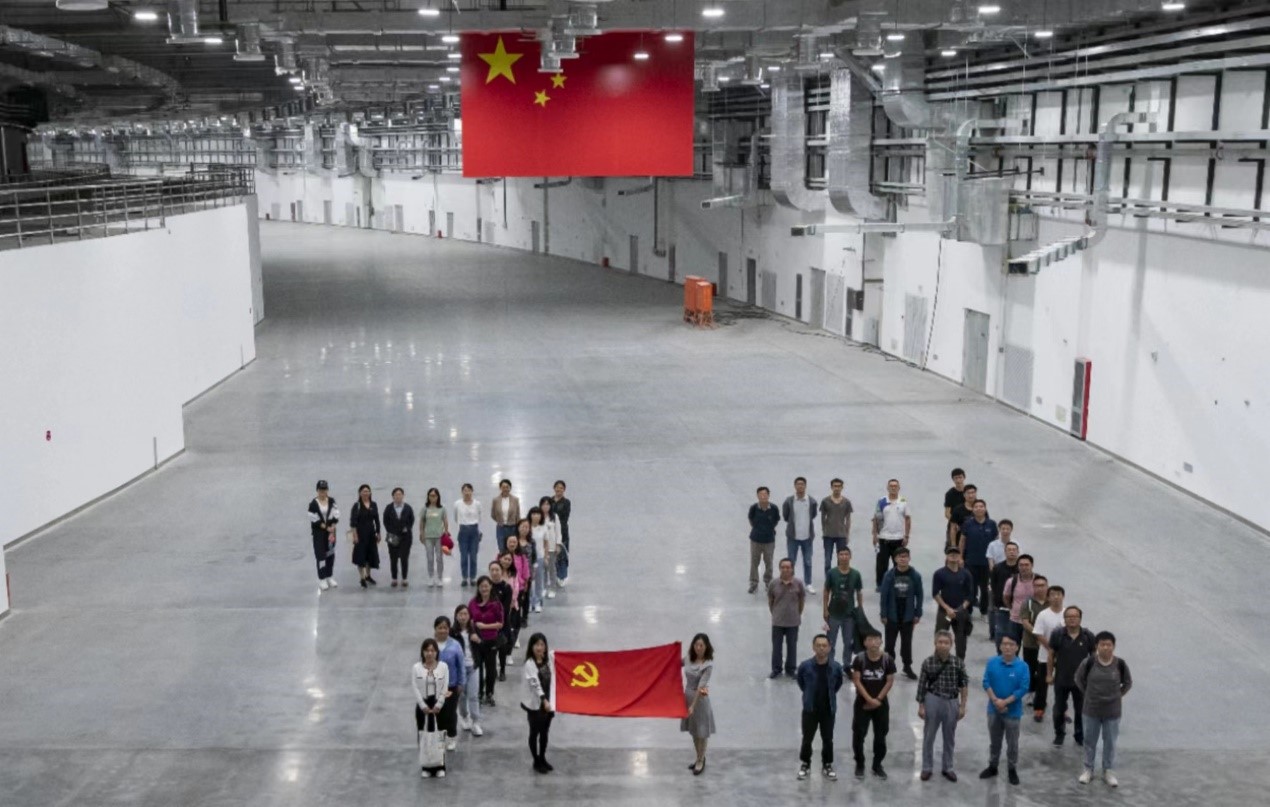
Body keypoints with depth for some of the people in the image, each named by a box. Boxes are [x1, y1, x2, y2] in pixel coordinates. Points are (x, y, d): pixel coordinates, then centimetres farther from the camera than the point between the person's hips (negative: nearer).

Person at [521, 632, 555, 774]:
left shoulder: (548, 659, 1)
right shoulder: (529, 664, -18)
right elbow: (535, 684, -27)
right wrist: (544, 700, -36)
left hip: (548, 702, 6)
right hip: (534, 704, -6)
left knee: (545, 732, 17)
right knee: (534, 733, 9)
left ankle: (542, 759, 33)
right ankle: (536, 762, 22)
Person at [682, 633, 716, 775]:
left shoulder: (708, 665, -20)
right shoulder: (689, 659, -3)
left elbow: (701, 686, -23)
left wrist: (693, 705, -25)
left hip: (700, 698, -6)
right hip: (688, 695, 6)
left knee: (701, 731, 7)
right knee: (693, 730, 17)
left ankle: (701, 761, 22)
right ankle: (699, 759, 33)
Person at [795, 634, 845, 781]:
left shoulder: (836, 667, -15)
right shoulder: (805, 666, -17)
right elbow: (800, 682, 5)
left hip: (829, 710, 1)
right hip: (810, 709, -1)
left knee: (828, 740, 13)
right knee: (807, 739, 10)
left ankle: (827, 766, 31)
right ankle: (805, 764, 30)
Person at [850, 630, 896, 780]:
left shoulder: (888, 659, -8)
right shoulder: (859, 659, -11)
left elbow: (890, 681, -5)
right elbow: (857, 681, -11)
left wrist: (878, 699, -10)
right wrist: (869, 699, -17)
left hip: (881, 703, 1)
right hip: (862, 703, -1)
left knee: (880, 736, 8)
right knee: (858, 735, 0)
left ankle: (877, 765, 23)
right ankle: (859, 765, 16)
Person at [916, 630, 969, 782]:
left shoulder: (958, 663, -7)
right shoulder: (928, 662, -9)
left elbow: (964, 685, 0)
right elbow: (922, 685, -3)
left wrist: (962, 706, -1)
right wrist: (921, 706, -3)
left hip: (952, 702, 1)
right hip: (933, 701, -1)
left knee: (949, 738, 14)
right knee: (928, 736, 9)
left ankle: (947, 768, 30)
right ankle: (927, 768, 24)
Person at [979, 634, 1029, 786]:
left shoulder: (1022, 666, -14)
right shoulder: (992, 662, -7)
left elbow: (1023, 689, -15)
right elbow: (986, 683, -5)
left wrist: (1005, 702, -18)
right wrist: (996, 700, -17)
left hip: (1012, 711, -2)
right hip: (994, 709, 2)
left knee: (1012, 743, 10)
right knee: (994, 741, 18)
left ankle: (1013, 770, 25)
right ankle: (992, 766, 33)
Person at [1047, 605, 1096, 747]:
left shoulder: (1088, 636, -12)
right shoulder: (1057, 634, -12)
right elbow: (1051, 655, -3)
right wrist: (1049, 674, 0)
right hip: (1061, 680, 0)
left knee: (1081, 710, 13)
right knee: (1059, 709, 14)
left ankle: (1079, 735, 32)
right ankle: (1059, 734, 34)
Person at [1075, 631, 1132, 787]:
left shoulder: (1120, 664, -13)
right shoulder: (1089, 662, -15)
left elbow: (1128, 683, 5)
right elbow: (1079, 679, 2)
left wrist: (1118, 695, 2)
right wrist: (1088, 693, 3)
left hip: (1112, 711, 0)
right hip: (1092, 709, 0)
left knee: (1110, 742, 12)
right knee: (1090, 740, 14)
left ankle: (1108, 771, 27)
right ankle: (1088, 769, 29)